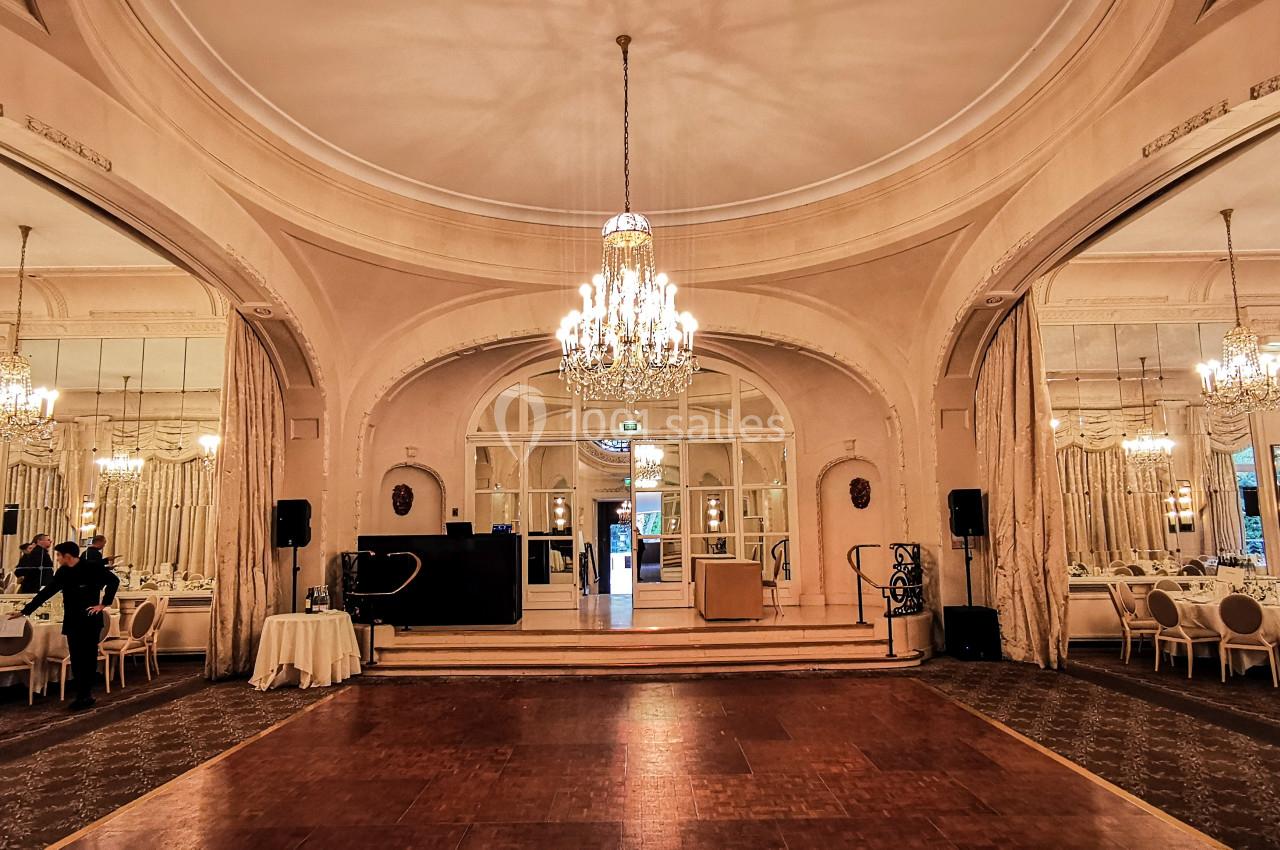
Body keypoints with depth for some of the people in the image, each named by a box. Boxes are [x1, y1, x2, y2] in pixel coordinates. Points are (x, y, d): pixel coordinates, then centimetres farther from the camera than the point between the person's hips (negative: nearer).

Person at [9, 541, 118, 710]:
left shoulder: (92, 567, -11)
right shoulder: (62, 573, 5)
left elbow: (114, 580, -13)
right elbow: (46, 592, 10)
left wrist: (104, 603, -12)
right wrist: (24, 611, 7)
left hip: (90, 619, -5)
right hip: (72, 621, 5)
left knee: (89, 658, 3)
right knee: (76, 659, 5)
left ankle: (86, 694, 13)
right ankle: (83, 695, 13)